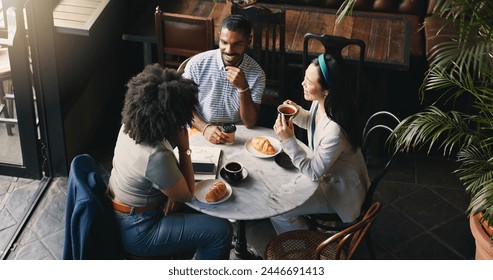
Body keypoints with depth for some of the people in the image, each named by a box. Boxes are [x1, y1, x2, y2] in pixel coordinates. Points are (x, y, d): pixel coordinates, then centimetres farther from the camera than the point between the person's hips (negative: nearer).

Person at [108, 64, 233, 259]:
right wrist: (184, 149, -17)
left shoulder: (130, 127, -9)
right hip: (137, 232, -9)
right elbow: (187, 194, -16)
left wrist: (173, 194, -10)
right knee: (222, 231, -6)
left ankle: (183, 255, 39)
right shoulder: (156, 157, -35)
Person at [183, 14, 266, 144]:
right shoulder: (197, 64, -9)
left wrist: (243, 88, -23)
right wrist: (205, 128, -18)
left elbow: (250, 123, -9)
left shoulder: (256, 73, -6)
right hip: (199, 133, -1)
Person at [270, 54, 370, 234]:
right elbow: (311, 122, 13)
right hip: (325, 173, 9)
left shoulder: (335, 130, -39)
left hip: (340, 191, -9)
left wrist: (289, 141, -32)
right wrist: (297, 112, -9)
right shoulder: (320, 103, -13)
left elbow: (313, 172, -26)